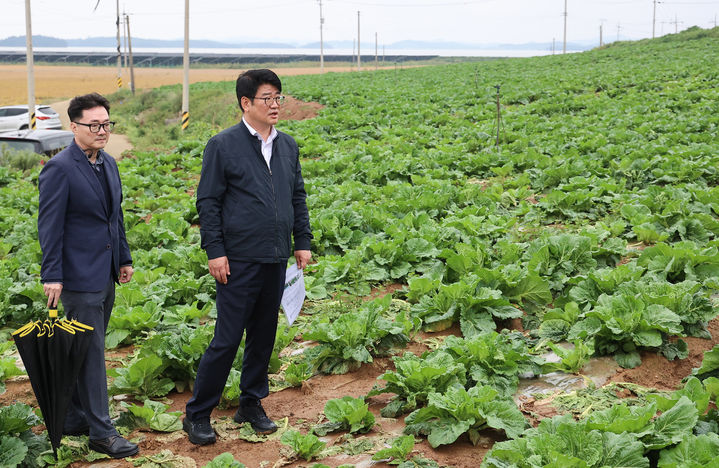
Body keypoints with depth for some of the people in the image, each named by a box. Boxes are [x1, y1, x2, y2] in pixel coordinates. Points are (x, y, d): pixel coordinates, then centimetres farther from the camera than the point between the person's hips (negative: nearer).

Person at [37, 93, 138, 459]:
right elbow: (49, 226, -14)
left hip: (105, 276, 8)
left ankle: (74, 420, 27)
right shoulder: (59, 169, -14)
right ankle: (101, 432, 4)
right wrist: (51, 276, -16)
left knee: (85, 351, 15)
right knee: (91, 353, -3)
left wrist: (124, 258, 19)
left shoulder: (108, 164, 11)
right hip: (79, 277, -8)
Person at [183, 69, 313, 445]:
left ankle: (252, 404, 29)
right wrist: (214, 251, -11)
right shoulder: (223, 145, -5)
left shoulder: (288, 146, 12)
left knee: (264, 335, 14)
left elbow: (298, 197, 19)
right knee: (226, 339, -4)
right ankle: (197, 415, 9)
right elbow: (208, 201, -6)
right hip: (240, 259, -6)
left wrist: (303, 242, 13)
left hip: (276, 259, 6)